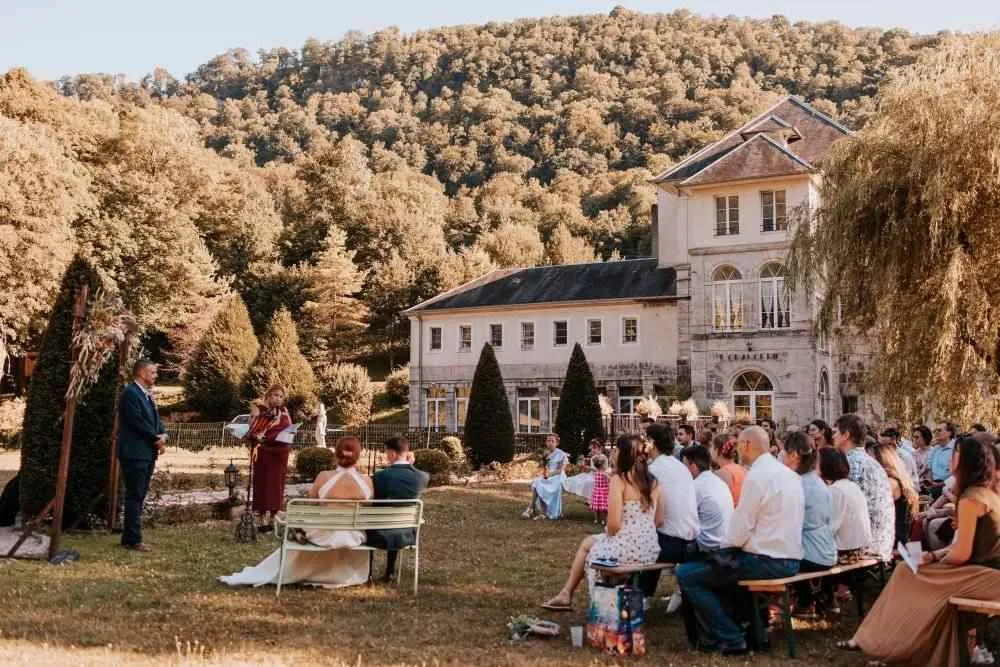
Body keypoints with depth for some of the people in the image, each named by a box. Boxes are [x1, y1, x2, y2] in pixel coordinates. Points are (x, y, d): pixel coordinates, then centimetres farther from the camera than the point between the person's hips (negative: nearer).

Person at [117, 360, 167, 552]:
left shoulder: (147, 394, 16)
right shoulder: (130, 393, -13)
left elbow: (155, 419, 17)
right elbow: (138, 422, -19)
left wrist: (163, 436, -3)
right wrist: (157, 439, -10)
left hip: (147, 453, 9)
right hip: (134, 453, -9)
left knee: (138, 496, 12)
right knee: (134, 496, -6)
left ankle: (129, 537, 19)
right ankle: (133, 540, -2)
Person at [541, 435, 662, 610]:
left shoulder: (619, 479, -12)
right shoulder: (653, 481, 6)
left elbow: (614, 524, -17)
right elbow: (659, 521, 10)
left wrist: (608, 534, 4)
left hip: (627, 550, -6)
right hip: (650, 551, 6)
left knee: (587, 544, 26)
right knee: (590, 542, 30)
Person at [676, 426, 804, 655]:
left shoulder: (757, 475, -16)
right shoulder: (789, 474, 11)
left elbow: (740, 530, -17)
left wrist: (725, 544, 2)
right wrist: (730, 544, 17)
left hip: (766, 561, -9)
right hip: (790, 559, 9)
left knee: (686, 574, -3)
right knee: (721, 565, 30)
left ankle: (730, 639, 0)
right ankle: (748, 626, 28)